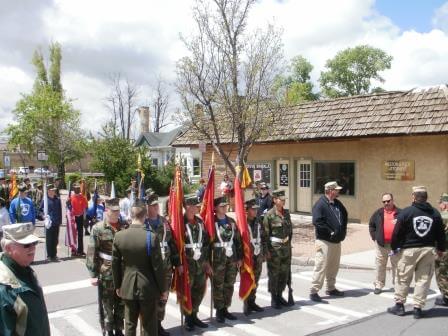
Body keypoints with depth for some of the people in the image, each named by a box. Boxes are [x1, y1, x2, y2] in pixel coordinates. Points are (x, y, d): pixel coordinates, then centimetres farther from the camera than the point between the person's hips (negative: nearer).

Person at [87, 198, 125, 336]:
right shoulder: (98, 228, -9)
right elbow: (91, 253, -9)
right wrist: (93, 274, -11)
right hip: (106, 274, -4)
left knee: (121, 304, 15)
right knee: (107, 305, 7)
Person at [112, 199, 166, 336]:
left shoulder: (118, 236, -7)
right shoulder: (151, 237, -18)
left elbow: (115, 264, 2)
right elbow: (158, 266, -13)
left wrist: (117, 285, 15)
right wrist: (163, 288, -1)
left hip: (127, 287, 3)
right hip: (148, 288, -3)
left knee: (129, 324, 17)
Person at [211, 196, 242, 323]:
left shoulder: (231, 222, 10)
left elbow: (238, 240, 13)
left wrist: (239, 257, 9)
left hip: (232, 258, 5)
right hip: (218, 259, -5)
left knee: (229, 285, 11)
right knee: (218, 286, 2)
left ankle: (225, 309, 23)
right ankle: (219, 311, 14)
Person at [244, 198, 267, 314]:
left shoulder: (258, 221, 8)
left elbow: (263, 238, 15)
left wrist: (264, 253, 13)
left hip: (258, 256, 6)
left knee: (255, 281, 13)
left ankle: (252, 302, 25)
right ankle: (246, 305, 11)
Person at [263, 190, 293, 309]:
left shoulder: (287, 212, 7)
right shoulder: (269, 215, -11)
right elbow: (265, 233, -11)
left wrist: (288, 242, 12)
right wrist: (267, 250, -12)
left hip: (286, 247, 6)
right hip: (274, 248, -6)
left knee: (285, 273, 12)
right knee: (273, 274, 3)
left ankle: (279, 295, 28)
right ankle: (273, 298, 16)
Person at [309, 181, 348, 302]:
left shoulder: (338, 204, 12)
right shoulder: (320, 204, -15)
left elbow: (344, 216, 24)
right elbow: (317, 222, -23)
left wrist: (342, 231, 11)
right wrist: (330, 232, -21)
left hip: (337, 240, 9)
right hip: (324, 241, -9)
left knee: (334, 266, 17)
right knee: (321, 266, -7)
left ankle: (331, 288, 31)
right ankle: (314, 291, 0)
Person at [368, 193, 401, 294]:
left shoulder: (400, 213, -2)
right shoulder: (378, 213, 7)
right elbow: (371, 225, 16)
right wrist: (374, 236, 5)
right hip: (381, 244, 2)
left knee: (396, 265, 7)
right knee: (380, 265, 7)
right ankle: (378, 285, 16)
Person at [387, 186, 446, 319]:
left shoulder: (406, 212, -8)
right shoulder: (435, 213, 4)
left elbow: (397, 232, -8)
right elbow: (441, 233, 10)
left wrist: (395, 247, 5)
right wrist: (441, 249, 22)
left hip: (408, 249, -3)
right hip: (428, 249, 3)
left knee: (403, 278, 9)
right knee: (423, 279, 9)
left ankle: (399, 305, 17)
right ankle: (418, 308, 10)